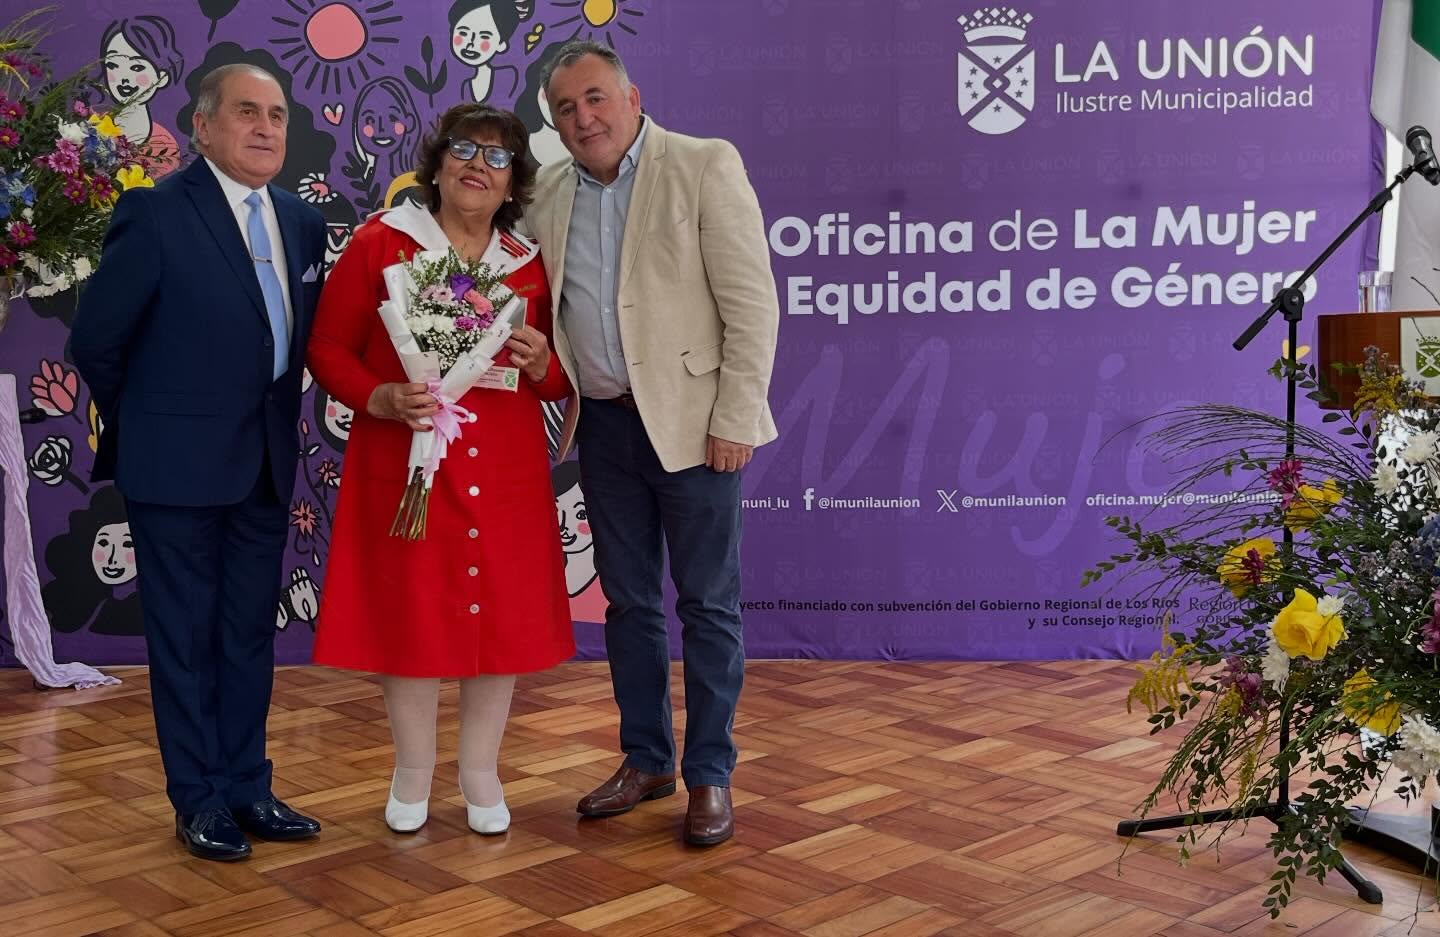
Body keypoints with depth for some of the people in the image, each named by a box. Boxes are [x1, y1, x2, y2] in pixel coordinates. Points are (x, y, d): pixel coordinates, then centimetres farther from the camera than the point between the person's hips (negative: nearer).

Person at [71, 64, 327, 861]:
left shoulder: (303, 223, 6)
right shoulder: (156, 214, -12)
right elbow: (95, 338, -7)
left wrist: (280, 422, 10)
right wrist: (146, 424, 3)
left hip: (266, 463, 6)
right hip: (178, 464, -6)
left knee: (250, 634, 13)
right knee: (186, 636, 6)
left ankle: (246, 788, 25)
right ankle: (199, 800, 18)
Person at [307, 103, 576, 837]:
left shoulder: (529, 265, 9)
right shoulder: (380, 242, 0)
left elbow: (560, 381, 13)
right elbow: (328, 349, -1)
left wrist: (542, 364, -9)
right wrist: (381, 398, -18)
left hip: (505, 472, 3)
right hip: (405, 466, -2)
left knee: (502, 617, 7)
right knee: (409, 617, 4)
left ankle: (481, 774, 25)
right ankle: (412, 775, 24)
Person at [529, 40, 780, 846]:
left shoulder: (705, 166, -7)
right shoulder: (548, 193, 7)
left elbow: (752, 303, -11)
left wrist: (734, 418, -15)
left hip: (692, 420, -5)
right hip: (606, 424, 5)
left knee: (708, 604, 4)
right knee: (628, 602, 13)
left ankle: (710, 774, 15)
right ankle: (646, 760, 27)